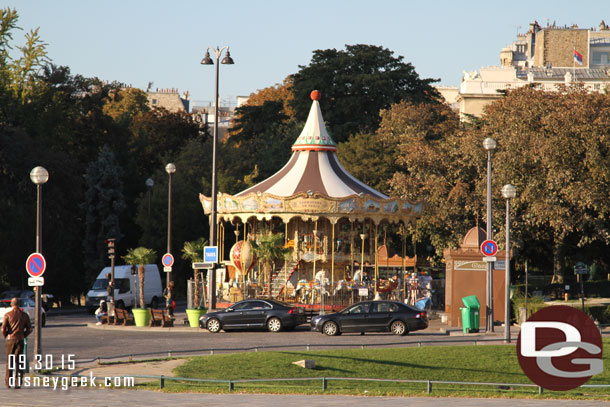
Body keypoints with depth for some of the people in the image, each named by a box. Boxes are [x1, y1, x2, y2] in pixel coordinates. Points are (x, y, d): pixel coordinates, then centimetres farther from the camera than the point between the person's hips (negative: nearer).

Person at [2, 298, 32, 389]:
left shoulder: (7, 315, -5)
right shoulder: (24, 315, 2)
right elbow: (29, 329, 2)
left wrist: (6, 336, 7)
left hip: (10, 340, -1)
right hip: (20, 340, 1)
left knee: (9, 361, 11)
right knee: (18, 362, 2)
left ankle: (8, 382, 16)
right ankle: (18, 383, -7)